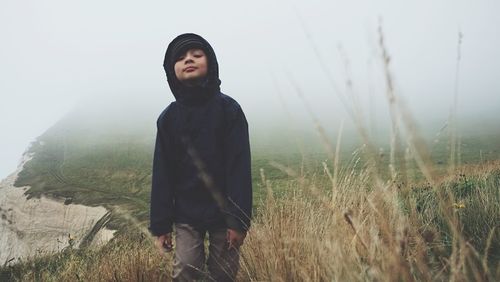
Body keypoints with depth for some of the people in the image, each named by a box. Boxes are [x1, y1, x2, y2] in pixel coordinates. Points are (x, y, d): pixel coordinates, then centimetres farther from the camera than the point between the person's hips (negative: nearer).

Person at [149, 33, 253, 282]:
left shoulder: (229, 109, -6)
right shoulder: (168, 117, 2)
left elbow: (239, 168, -10)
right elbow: (162, 174, 4)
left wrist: (239, 220, -15)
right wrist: (160, 224, 1)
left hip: (223, 213, -1)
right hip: (186, 215, 2)